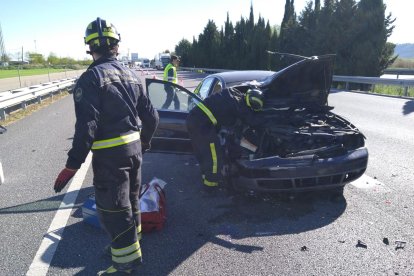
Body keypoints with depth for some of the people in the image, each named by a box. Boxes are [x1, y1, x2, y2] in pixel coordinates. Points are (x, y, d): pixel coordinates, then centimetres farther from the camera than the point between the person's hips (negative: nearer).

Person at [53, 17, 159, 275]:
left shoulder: (91, 78, -13)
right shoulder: (131, 75, 8)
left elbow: (87, 126, -21)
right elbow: (151, 116, 9)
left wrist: (73, 164, -15)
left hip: (110, 154, -8)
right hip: (134, 147, 8)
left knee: (113, 208, 5)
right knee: (131, 199, 22)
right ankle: (131, 243, 41)